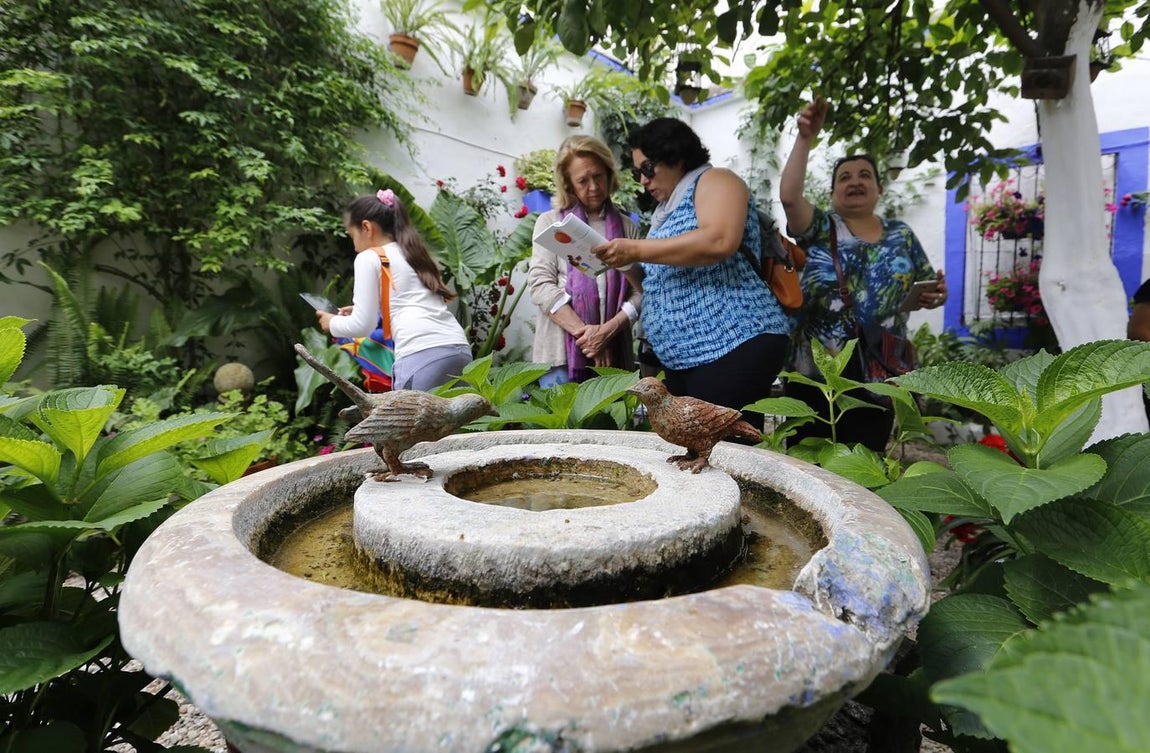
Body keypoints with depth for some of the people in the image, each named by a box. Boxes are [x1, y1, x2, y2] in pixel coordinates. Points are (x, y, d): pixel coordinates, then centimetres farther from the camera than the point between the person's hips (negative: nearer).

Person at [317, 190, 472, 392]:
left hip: (422, 356, -7)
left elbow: (363, 325, 4)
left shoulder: (369, 258, 8)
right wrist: (359, 310, 37)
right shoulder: (414, 254, 29)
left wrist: (333, 323, 24)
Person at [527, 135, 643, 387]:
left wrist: (609, 329, -13)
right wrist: (583, 331, -12)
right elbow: (540, 284, -2)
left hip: (614, 354, 2)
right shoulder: (550, 222, 10)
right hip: (561, 353, -1)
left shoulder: (627, 227, 13)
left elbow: (640, 290, 4)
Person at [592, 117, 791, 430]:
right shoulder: (666, 210, 24)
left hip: (734, 345, -9)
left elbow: (720, 242, -23)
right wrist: (627, 266, 7)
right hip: (683, 358, 9)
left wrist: (637, 249, -18)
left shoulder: (713, 180, -1)